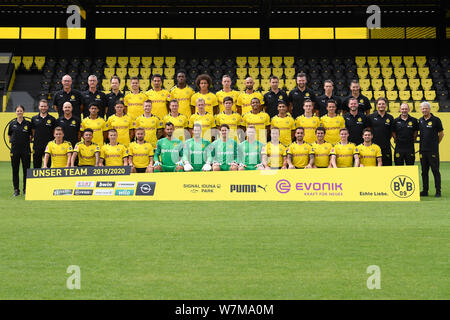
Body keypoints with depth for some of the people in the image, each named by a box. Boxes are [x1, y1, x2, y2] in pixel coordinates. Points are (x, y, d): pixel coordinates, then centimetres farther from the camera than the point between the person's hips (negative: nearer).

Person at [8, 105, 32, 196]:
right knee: (15, 170, 4)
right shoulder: (12, 123, 5)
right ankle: (16, 189, 11)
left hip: (25, 148, -1)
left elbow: (31, 135, 11)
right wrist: (12, 141, 5)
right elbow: (9, 135, 16)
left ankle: (26, 189, 8)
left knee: (26, 169, 1)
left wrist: (28, 140, 0)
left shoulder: (28, 123, 1)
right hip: (15, 148, 1)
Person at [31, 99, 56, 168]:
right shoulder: (34, 119, 8)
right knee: (36, 166, 4)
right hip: (37, 146, 2)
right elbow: (33, 132, 13)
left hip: (49, 146, -1)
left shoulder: (52, 119, 4)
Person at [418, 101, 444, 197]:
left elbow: (441, 134, 3)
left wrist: (435, 143, 6)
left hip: (433, 150, -5)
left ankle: (438, 191, 1)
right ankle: (425, 190, 16)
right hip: (423, 149, 5)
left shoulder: (436, 120, -4)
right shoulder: (420, 120, 9)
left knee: (435, 171, -2)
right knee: (424, 171, 9)